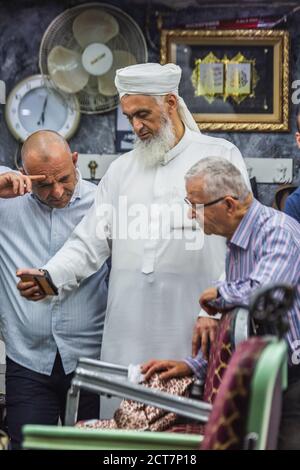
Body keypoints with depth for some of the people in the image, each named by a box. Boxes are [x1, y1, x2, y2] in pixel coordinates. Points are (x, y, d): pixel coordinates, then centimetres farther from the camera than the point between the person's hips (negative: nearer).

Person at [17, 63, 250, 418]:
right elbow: (90, 243, 13)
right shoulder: (122, 169, 17)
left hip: (193, 331, -3)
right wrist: (49, 276, -5)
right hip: (129, 334, 4)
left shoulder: (221, 156, 6)